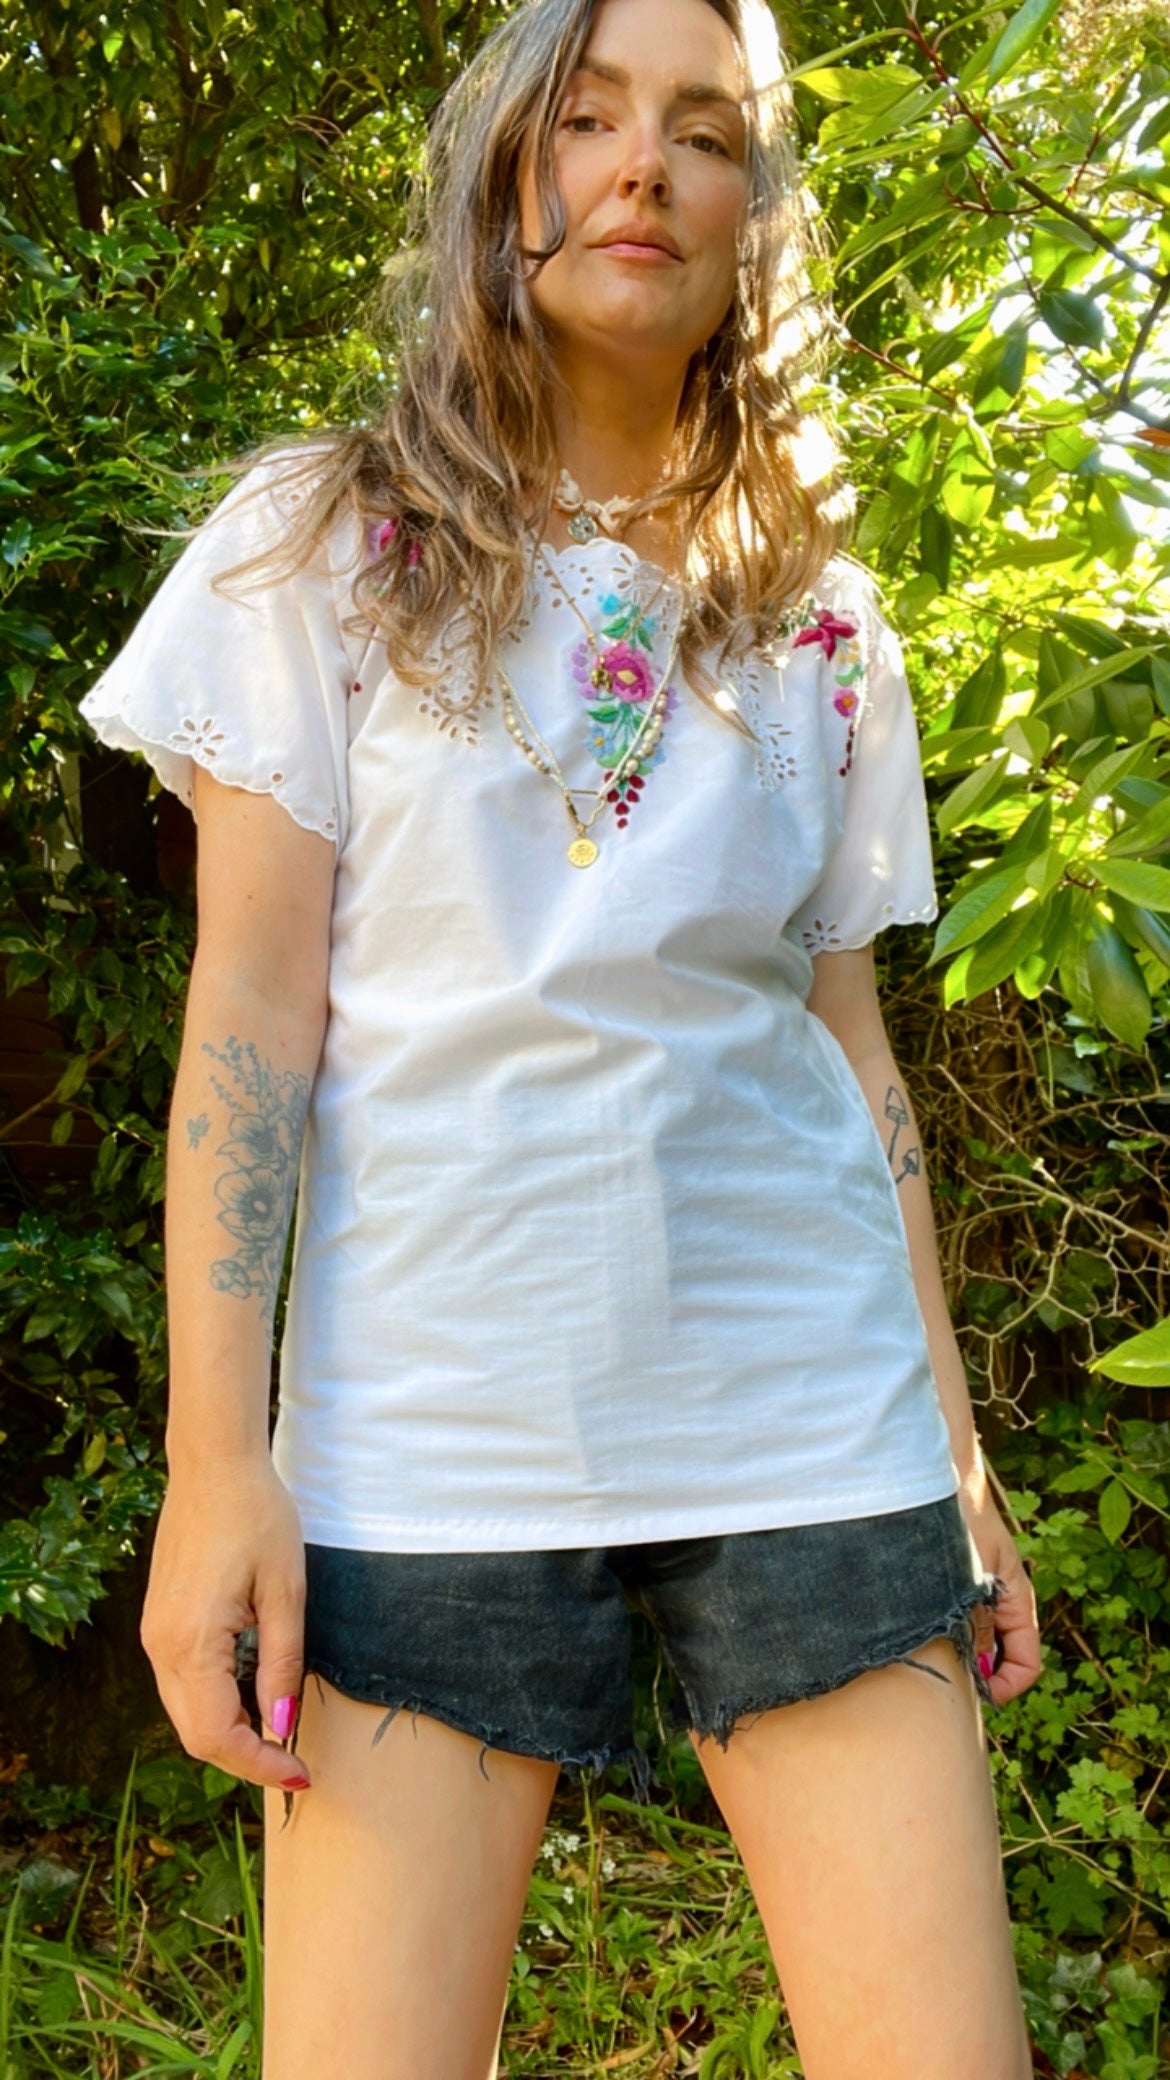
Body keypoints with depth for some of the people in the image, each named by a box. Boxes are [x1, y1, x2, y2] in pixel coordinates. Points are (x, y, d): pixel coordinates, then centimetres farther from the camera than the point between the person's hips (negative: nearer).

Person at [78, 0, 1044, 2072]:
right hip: (430, 1437, -2)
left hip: (809, 1423, 3)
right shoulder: (325, 543, 5)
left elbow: (850, 1041, 12)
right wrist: (214, 1453, -9)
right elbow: (252, 1007, -2)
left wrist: (954, 1449, 10)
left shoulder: (815, 619, 12)